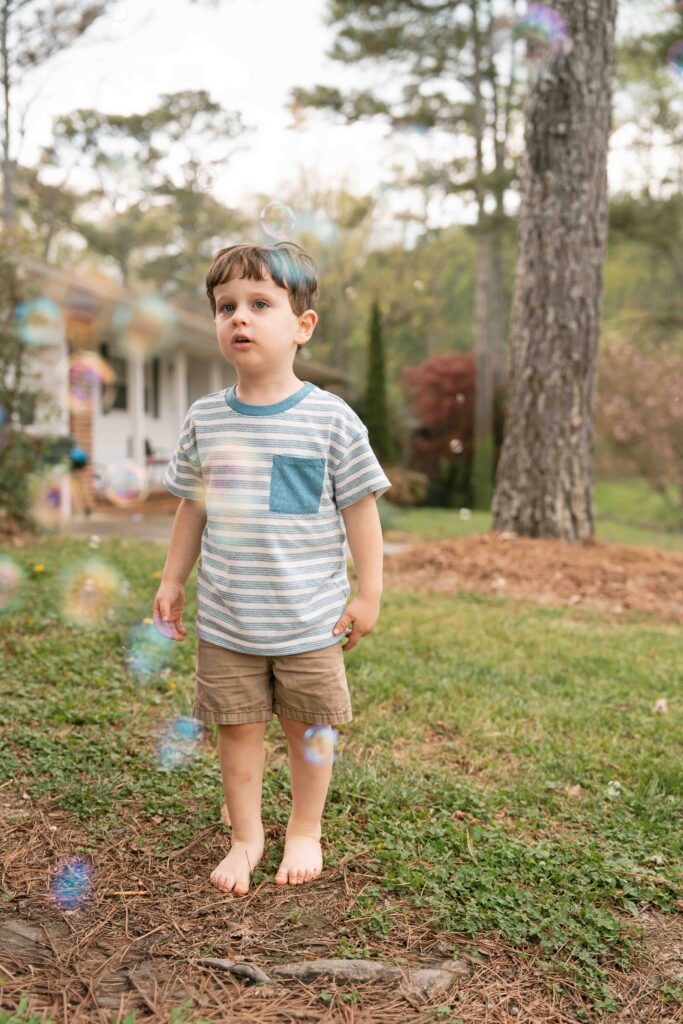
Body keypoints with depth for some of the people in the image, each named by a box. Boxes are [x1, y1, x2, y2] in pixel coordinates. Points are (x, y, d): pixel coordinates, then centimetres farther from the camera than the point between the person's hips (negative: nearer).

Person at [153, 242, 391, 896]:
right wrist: (172, 582, 13)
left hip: (311, 619, -2)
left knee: (308, 728, 12)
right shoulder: (204, 420, 1)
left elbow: (360, 508, -3)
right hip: (225, 621, 3)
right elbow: (192, 509, 11)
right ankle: (245, 837, 31)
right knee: (238, 727, 11)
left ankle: (304, 831, 35)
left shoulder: (331, 419, -9)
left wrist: (368, 592, -3)